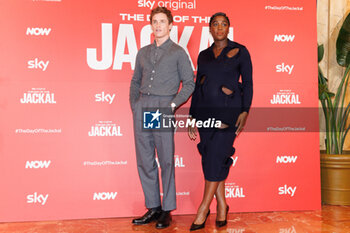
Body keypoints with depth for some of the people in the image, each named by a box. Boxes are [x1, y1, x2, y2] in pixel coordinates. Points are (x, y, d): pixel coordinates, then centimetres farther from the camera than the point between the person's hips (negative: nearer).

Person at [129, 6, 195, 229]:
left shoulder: (178, 53, 4)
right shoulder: (143, 52, 17)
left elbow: (189, 83, 1)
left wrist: (173, 105, -9)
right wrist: (134, 105, 10)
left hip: (163, 108, -5)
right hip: (142, 108, 5)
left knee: (166, 160, -1)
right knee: (144, 160, 7)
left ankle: (167, 210, 11)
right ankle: (153, 207, 19)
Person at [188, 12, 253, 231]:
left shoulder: (240, 51, 4)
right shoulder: (204, 55, 15)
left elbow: (248, 83, 2)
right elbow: (197, 86, 15)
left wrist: (245, 112, -9)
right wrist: (192, 118, 11)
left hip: (228, 110, -4)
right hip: (205, 110, 4)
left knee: (215, 157, -9)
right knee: (210, 157, 5)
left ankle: (203, 209, 2)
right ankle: (222, 205, 20)